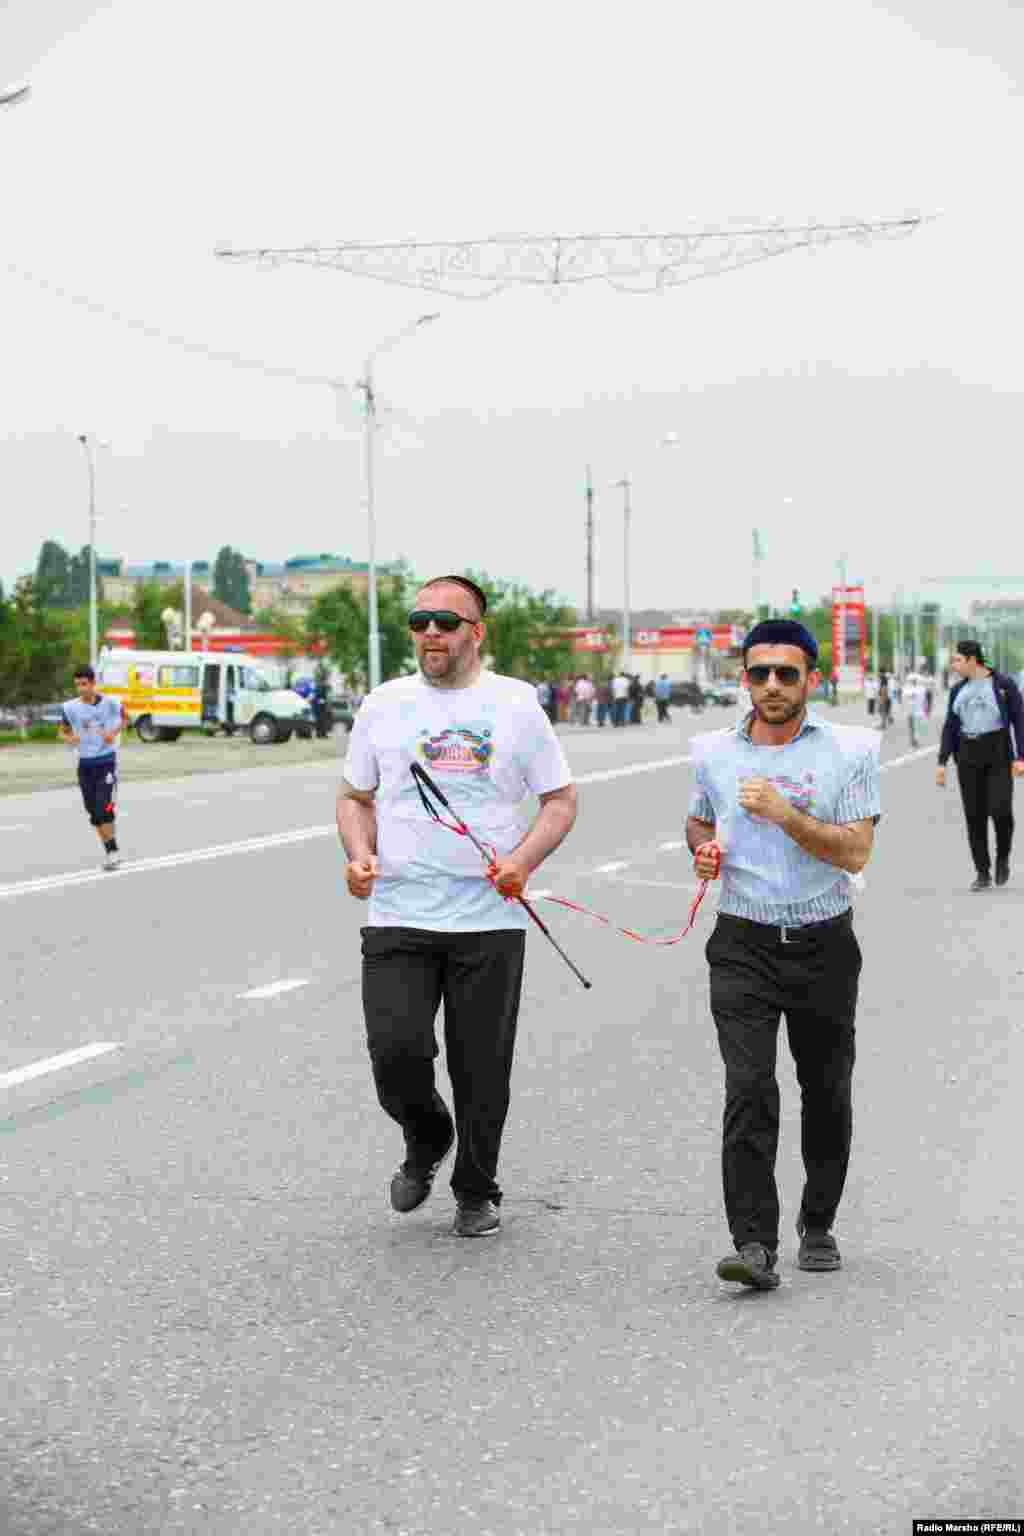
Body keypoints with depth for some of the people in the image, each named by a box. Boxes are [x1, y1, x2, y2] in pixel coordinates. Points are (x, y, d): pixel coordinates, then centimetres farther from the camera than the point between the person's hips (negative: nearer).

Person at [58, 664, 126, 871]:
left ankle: (113, 851, -3)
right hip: (85, 763, 3)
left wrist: (113, 733, -7)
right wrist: (69, 739, -14)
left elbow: (122, 718, 12)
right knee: (94, 813, 7)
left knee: (104, 809, -14)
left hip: (106, 761, -3)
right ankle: (110, 852, 21)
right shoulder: (70, 708, -4)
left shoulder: (110, 703, -8)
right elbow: (62, 731, 9)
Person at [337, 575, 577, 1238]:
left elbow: (561, 797, 7)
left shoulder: (517, 703, 5)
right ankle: (426, 1138, 21)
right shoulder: (384, 705, 9)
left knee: (483, 1070, 3)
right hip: (398, 916, 1)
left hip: (490, 917, -1)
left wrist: (524, 859, -10)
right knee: (396, 1053, -11)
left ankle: (476, 1192, 24)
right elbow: (356, 797, 16)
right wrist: (359, 856, -4)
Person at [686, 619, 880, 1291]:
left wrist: (783, 813, -22)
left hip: (825, 945, 0)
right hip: (744, 945, 1)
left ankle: (818, 1227, 30)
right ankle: (755, 1245, -17)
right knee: (749, 1090, -13)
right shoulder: (714, 751, 5)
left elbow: (855, 852, -11)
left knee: (826, 1094, 10)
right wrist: (702, 849, 0)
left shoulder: (850, 751, -4)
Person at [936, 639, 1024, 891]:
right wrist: (941, 763, 1)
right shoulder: (958, 690, 9)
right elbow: (950, 728, 9)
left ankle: (1002, 855, 13)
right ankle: (983, 873, 9)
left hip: (999, 752, -4)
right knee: (975, 815, 0)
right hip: (968, 756, 4)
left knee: (1000, 810, -16)